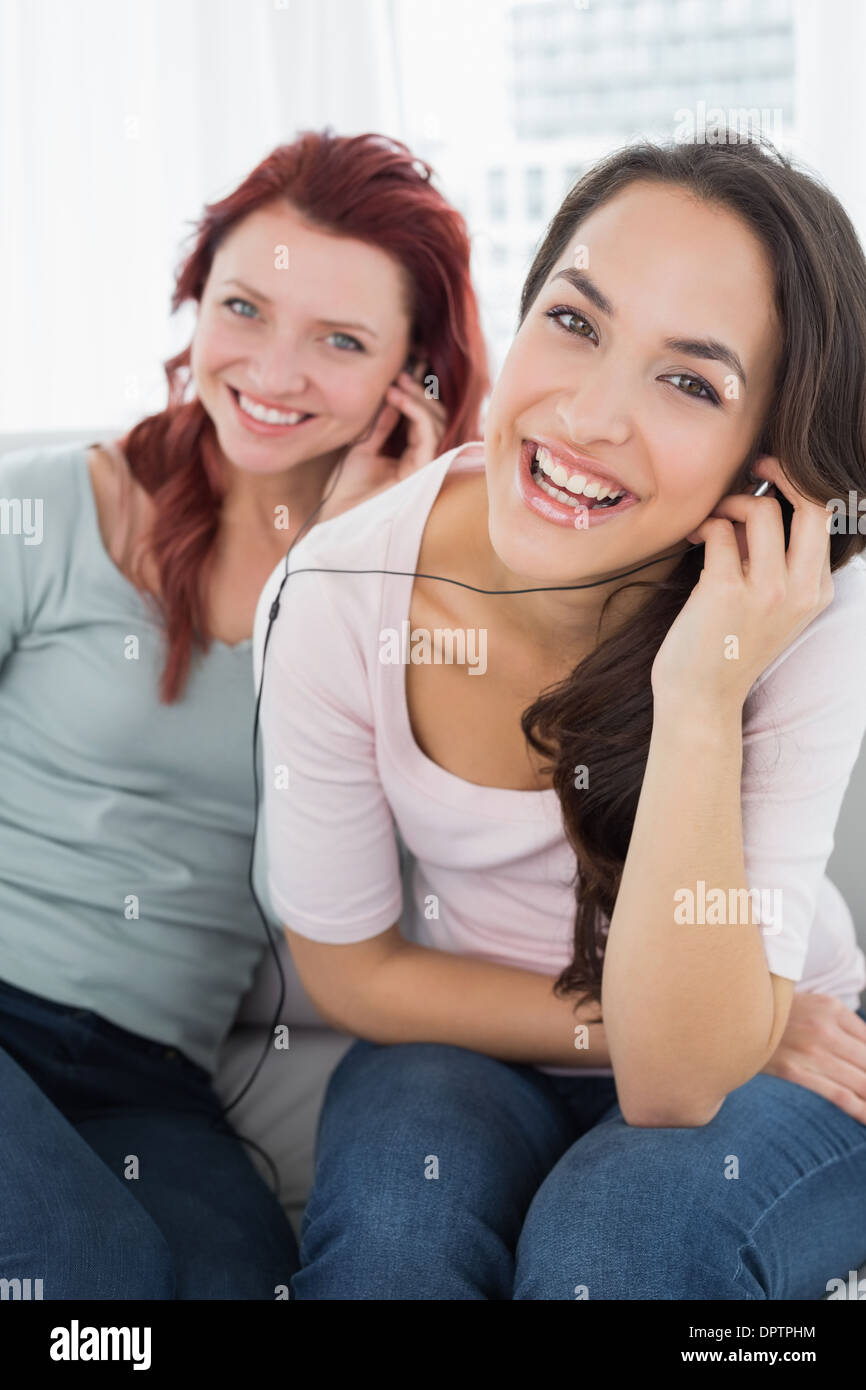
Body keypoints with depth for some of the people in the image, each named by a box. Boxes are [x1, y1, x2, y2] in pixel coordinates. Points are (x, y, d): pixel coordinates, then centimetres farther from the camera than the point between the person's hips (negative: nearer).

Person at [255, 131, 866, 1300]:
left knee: (614, 1236, -31)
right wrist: (631, 1021, -15)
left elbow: (679, 1082, -28)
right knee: (386, 1224, -31)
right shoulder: (335, 599, -21)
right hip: (466, 1047, 1)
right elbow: (354, 972, -7)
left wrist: (700, 696, -37)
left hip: (770, 1060, 0)